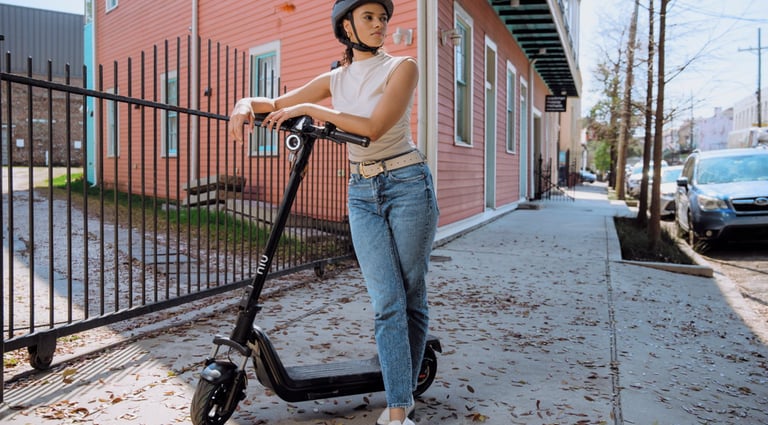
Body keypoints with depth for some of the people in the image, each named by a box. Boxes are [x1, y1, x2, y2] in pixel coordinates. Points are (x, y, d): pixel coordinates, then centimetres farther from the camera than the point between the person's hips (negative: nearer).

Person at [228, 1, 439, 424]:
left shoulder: (402, 67, -2)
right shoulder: (335, 79, 11)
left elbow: (373, 127, -16)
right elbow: (275, 104, 13)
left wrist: (310, 109, -12)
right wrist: (246, 104, -9)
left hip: (407, 185, -3)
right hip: (362, 193, 3)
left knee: (411, 296, 4)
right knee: (387, 302, -3)